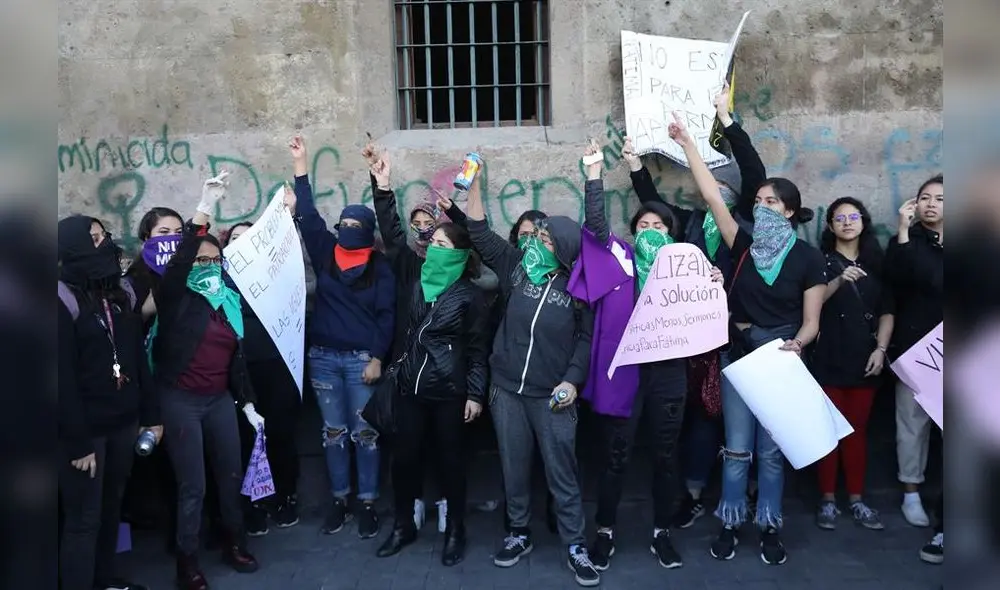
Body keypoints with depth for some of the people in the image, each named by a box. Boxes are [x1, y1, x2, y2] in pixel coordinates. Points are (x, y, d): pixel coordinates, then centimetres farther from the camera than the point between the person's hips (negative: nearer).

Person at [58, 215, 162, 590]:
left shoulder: (119, 293, 10)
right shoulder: (64, 300, -12)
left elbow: (138, 359, 11)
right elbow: (63, 377, -16)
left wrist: (151, 414, 9)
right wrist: (78, 441, -17)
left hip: (123, 421, 6)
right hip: (86, 428, -6)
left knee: (112, 506, 16)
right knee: (83, 519, 2)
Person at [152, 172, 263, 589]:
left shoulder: (230, 300, 7)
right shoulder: (176, 296, -7)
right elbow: (177, 263, -30)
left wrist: (248, 404, 10)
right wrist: (203, 211, -39)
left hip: (220, 400, 5)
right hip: (180, 400, -5)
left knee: (231, 476, 13)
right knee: (192, 486, 0)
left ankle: (234, 544, 33)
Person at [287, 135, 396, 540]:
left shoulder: (380, 267, -2)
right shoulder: (325, 253, 5)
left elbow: (386, 316, -4)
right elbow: (309, 214, 1)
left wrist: (377, 357, -10)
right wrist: (300, 164, -2)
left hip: (361, 358, -3)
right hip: (323, 356, 3)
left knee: (364, 433, 4)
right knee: (333, 431, 11)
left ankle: (367, 503, 16)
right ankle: (339, 500, 23)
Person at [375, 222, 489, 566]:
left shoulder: (469, 295, -6)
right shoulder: (418, 286, 6)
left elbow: (478, 349, -6)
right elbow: (406, 334, 14)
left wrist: (475, 393, -8)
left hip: (449, 392, -4)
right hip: (411, 388, 4)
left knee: (450, 460, 6)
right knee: (404, 457, 7)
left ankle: (455, 531, 21)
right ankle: (403, 525, 24)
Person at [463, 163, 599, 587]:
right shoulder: (516, 266, 2)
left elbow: (586, 338, -2)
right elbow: (480, 234, 2)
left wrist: (573, 380, -12)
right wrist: (474, 184, -5)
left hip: (552, 394, -3)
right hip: (507, 389, 3)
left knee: (561, 472, 4)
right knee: (514, 468, 14)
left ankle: (575, 546, 19)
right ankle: (519, 534, 32)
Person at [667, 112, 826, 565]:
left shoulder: (808, 258, -6)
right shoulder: (746, 245, -1)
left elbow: (811, 321, -6)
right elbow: (712, 196, -8)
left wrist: (796, 345, -27)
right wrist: (688, 145, -11)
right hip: (740, 355, 2)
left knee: (772, 451, 9)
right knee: (737, 448, 7)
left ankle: (769, 527, 24)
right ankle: (729, 524, 20)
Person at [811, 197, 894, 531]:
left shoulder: (875, 262, 10)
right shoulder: (820, 261, 1)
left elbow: (887, 310, 8)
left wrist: (881, 348, -4)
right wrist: (840, 281, -27)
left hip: (864, 358, 3)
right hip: (828, 358, -3)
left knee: (858, 429, 8)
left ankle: (856, 499, 16)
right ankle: (828, 499, 8)